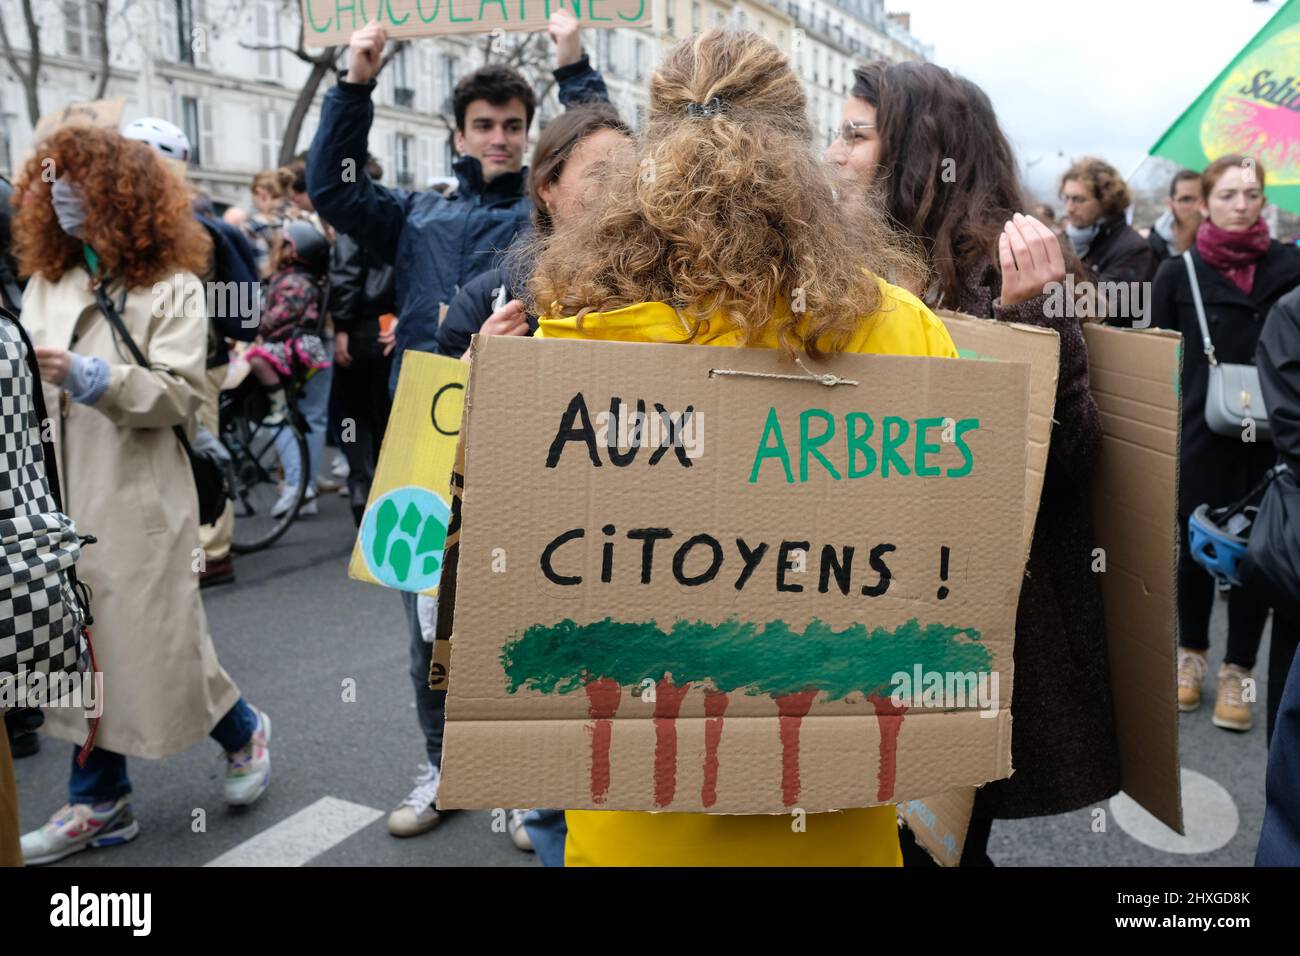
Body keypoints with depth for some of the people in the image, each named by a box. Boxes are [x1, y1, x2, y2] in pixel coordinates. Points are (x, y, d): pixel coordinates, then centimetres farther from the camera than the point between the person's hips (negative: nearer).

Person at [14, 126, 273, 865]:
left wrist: (94, 380, -23)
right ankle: (99, 802, 23)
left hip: (138, 500, -5)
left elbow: (183, 393, -13)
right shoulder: (47, 282, 13)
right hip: (64, 499, 6)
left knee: (155, 644, 0)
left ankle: (244, 732, 27)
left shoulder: (172, 286, -4)